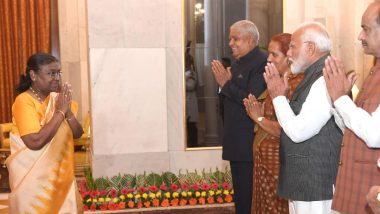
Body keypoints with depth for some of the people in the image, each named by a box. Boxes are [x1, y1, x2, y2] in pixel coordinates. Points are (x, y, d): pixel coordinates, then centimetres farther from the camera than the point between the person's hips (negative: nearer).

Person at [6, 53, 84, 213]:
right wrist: (61, 112, -22)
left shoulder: (57, 98, 3)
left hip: (60, 174, 6)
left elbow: (77, 134, 2)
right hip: (33, 178, -6)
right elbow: (35, 142, -28)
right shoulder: (24, 101, -17)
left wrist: (68, 111, -16)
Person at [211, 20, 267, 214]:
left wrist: (227, 84, -16)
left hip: (250, 144, -9)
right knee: (240, 197, 17)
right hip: (237, 142, 9)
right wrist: (223, 83, 1)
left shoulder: (261, 62, -14)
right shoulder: (237, 63, 15)